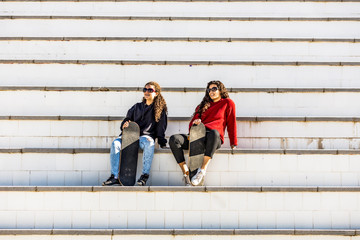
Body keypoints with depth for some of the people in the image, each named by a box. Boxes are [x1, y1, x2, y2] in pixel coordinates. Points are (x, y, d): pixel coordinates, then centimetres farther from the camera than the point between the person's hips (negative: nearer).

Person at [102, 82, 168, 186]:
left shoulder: (160, 109, 13)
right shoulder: (137, 107, 24)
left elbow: (161, 127, 8)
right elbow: (128, 118, 24)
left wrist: (162, 142, -4)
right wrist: (124, 124, -1)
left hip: (146, 135, -3)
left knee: (149, 143, -41)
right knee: (116, 143, -27)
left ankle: (145, 175, -33)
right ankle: (115, 176, -27)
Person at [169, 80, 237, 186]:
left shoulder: (227, 103, 17)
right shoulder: (203, 105, 30)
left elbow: (231, 124, 11)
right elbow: (192, 123, 26)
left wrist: (233, 144, 5)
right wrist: (195, 122, 1)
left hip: (214, 138, -4)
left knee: (213, 132, -43)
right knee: (174, 139, -23)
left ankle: (202, 171, -40)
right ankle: (186, 173, -25)